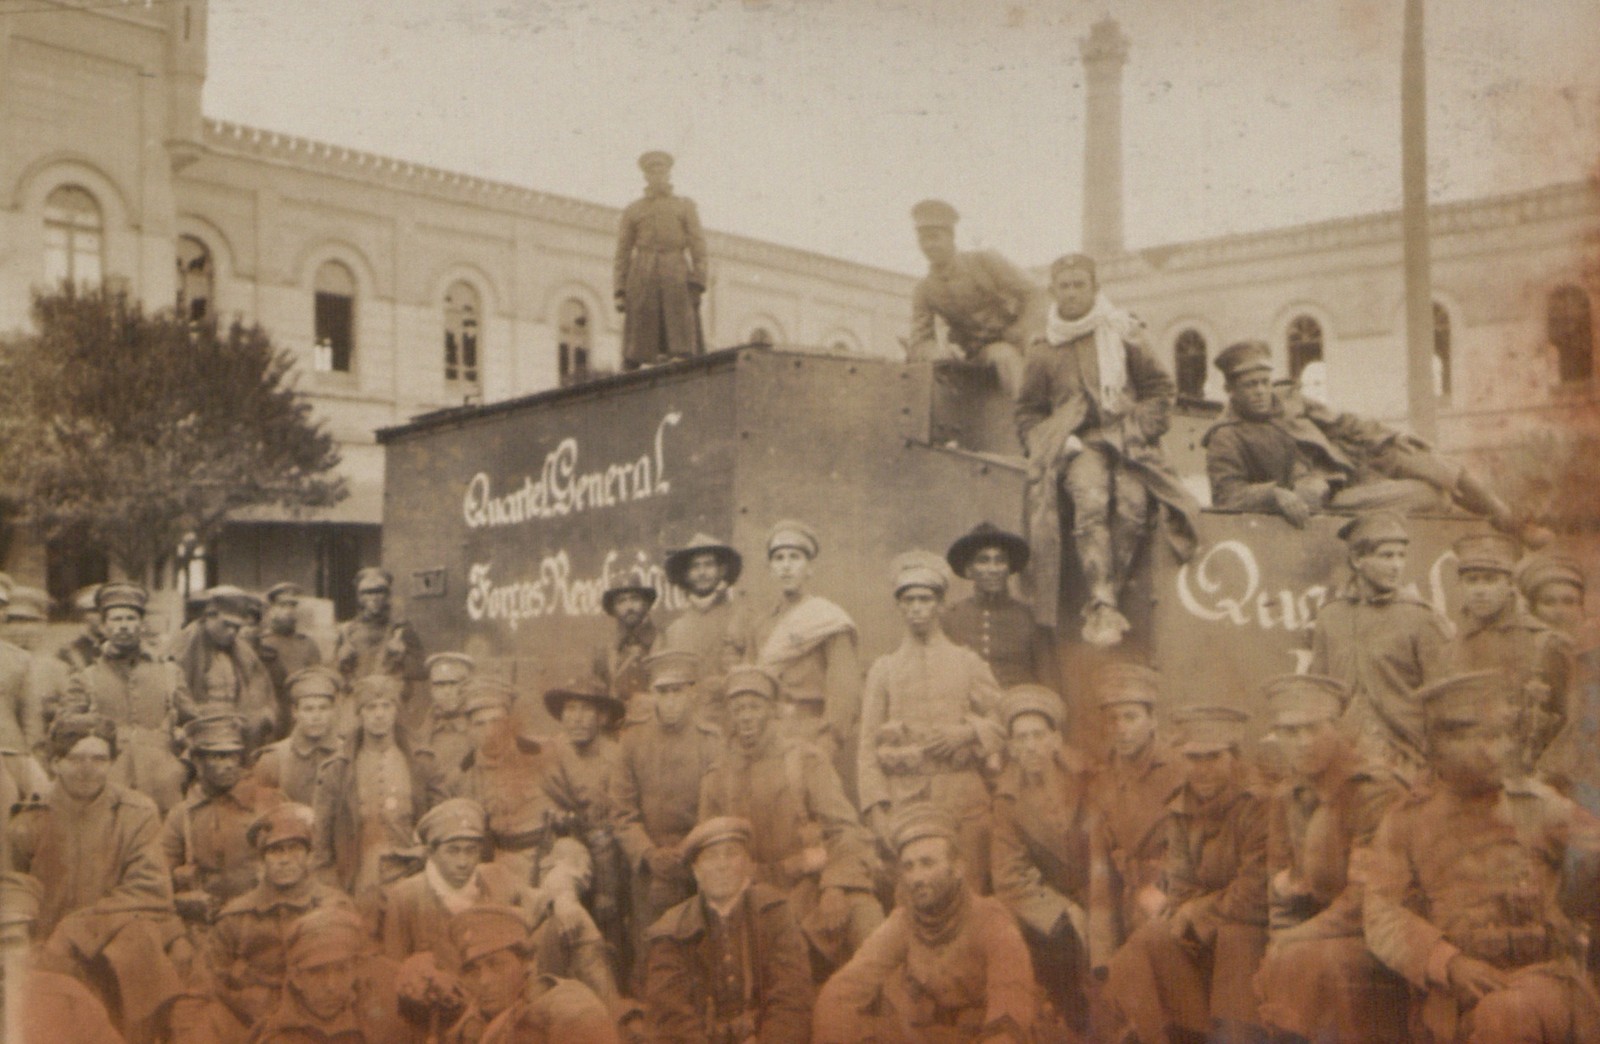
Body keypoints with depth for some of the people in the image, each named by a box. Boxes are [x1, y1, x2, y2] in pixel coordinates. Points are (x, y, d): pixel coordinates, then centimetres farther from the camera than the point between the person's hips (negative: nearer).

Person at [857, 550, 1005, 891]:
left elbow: (1000, 724, 11)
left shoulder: (968, 663, 12)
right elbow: (868, 744, 7)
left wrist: (966, 733, -9)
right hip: (902, 797, 0)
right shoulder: (884, 668, 11)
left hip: (961, 798, 0)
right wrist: (876, 808, -3)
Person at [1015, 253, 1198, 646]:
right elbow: (1028, 412, 20)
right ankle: (1103, 604, -38)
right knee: (1091, 501, -32)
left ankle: (1101, 606, -24)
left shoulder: (1124, 334, 14)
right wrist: (1051, 442, 0)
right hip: (1077, 444, 0)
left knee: (1133, 503, -29)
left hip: (1127, 440, 0)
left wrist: (1138, 430, 1)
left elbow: (1161, 388, 17)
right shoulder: (1043, 352, 15)